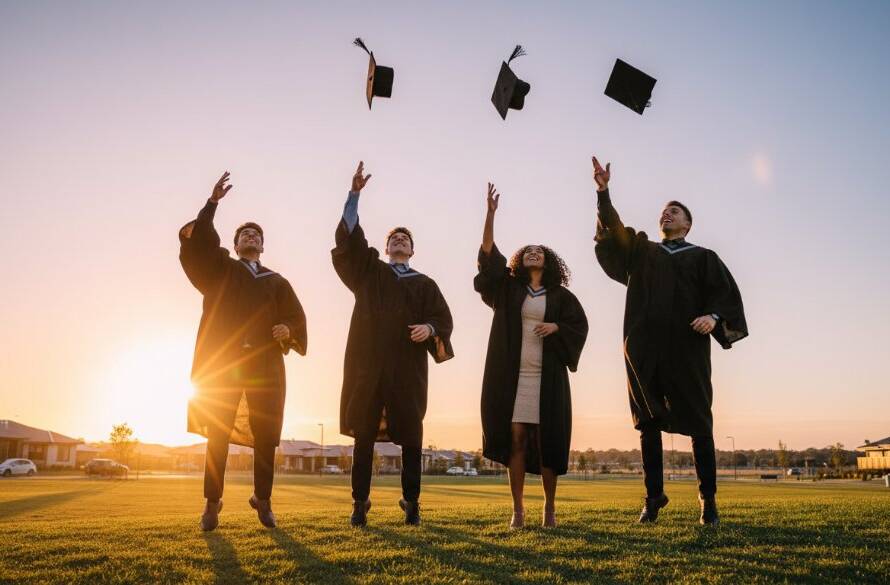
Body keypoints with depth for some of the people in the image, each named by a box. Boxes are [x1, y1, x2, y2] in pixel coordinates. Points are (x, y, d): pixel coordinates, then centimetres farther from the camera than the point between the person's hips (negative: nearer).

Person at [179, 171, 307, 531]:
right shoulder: (219, 269, 16)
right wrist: (213, 202, -9)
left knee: (266, 435, -1)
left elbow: (296, 317, 8)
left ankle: (262, 499, 13)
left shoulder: (277, 282, 19)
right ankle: (212, 502, 6)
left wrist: (288, 330, -15)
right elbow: (195, 240, -1)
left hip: (265, 364, 1)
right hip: (223, 361, -1)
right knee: (218, 433, -3)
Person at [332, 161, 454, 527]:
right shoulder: (368, 271, 16)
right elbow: (348, 236, 5)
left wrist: (429, 328, -15)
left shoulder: (424, 283, 16)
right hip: (368, 361, 0)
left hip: (407, 365, 0)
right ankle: (360, 503, 7)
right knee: (364, 434, 0)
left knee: (410, 434, 1)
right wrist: (355, 194, -2)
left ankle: (411, 502, 11)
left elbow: (444, 318, 7)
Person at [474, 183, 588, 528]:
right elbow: (488, 255, -1)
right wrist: (490, 213, -9)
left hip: (547, 375, 0)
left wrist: (556, 327, -12)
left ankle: (549, 506, 14)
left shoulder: (560, 295, 10)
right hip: (513, 374, 1)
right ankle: (517, 509, 4)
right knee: (515, 439, -2)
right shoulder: (509, 288, 10)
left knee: (547, 440, 0)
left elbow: (580, 325, 9)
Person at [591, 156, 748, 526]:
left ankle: (708, 499, 8)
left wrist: (713, 315, -19)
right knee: (649, 422, 2)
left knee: (698, 422, -2)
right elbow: (612, 229, 7)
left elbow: (726, 292, 2)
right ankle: (653, 496, 9)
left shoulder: (703, 257, 15)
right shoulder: (640, 250, 21)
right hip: (645, 347, 2)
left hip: (687, 347, -2)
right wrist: (603, 191, -6)